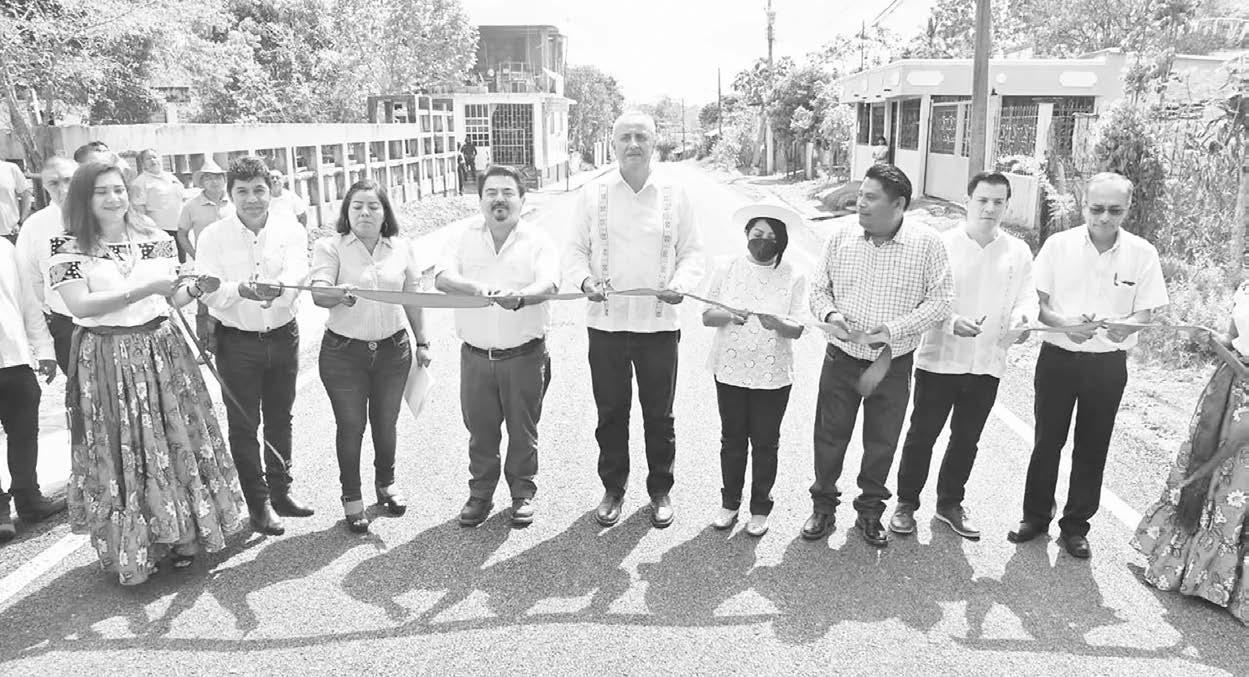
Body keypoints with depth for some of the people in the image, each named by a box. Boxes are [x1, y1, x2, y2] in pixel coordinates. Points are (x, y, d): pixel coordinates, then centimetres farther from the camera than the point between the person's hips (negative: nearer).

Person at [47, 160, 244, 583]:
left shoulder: (155, 240, 7)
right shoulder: (70, 252, -3)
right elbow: (80, 306, -16)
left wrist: (196, 288, -10)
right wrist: (143, 289, -21)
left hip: (162, 352, 3)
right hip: (107, 361, -3)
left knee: (177, 443, 7)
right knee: (121, 453, 3)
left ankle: (182, 534, 20)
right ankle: (130, 550, 16)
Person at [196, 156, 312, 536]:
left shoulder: (290, 229, -6)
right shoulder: (213, 237, -7)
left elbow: (297, 275, -21)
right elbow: (209, 292, -16)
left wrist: (277, 287, -45)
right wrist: (240, 290, -38)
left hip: (283, 336, 2)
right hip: (237, 341, -1)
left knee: (280, 418, 15)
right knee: (244, 424, 6)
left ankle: (280, 491, 32)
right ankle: (258, 502, 20)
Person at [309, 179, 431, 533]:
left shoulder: (401, 247, 4)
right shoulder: (330, 247, -5)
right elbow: (318, 293, -18)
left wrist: (422, 342, 13)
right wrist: (338, 294, -41)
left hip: (393, 349, 3)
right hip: (343, 353, -2)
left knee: (386, 423, 15)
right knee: (351, 426, 5)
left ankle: (386, 483, 37)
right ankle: (351, 497, 22)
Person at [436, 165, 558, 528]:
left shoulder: (538, 240, -2)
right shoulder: (464, 239, 5)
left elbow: (548, 283, -19)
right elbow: (442, 277, -10)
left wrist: (519, 297, -41)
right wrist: (474, 287, -32)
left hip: (524, 355, -2)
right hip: (475, 355, 2)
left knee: (523, 431, 10)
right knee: (480, 431, 12)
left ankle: (523, 493, 30)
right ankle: (480, 494, 30)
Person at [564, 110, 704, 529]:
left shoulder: (674, 194, 3)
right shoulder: (593, 195, 3)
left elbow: (692, 251, 6)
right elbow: (575, 251, 5)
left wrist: (681, 284, -13)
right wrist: (585, 280, -15)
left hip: (659, 322, 0)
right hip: (606, 322, 0)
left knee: (659, 415, 10)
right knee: (610, 413, 11)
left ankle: (660, 490, 28)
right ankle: (613, 488, 29)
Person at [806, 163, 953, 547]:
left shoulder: (926, 243, -9)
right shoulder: (840, 239, -2)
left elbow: (940, 300, -9)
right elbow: (819, 289, 6)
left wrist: (894, 329, -20)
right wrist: (830, 315, -16)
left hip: (893, 366, -1)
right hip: (841, 359, 1)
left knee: (881, 444, 13)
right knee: (830, 437, 9)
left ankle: (870, 513, 33)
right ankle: (823, 507, 29)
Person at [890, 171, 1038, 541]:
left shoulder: (1018, 252, 4)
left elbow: (1028, 296, 3)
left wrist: (1022, 317, -21)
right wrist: (952, 323, -28)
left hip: (988, 363, 4)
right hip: (940, 358, -3)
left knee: (966, 439, 17)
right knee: (922, 434, 6)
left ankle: (950, 503, 35)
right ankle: (906, 502, 24)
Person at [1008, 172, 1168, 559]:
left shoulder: (1142, 253, -4)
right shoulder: (1059, 244, -6)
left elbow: (1146, 312, -1)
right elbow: (1035, 302, -4)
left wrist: (1127, 324, -23)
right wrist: (1064, 323, -23)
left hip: (1108, 363, 1)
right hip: (1058, 357, 0)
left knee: (1092, 448, 10)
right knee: (1047, 441, 8)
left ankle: (1075, 526, 25)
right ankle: (1035, 516, 25)